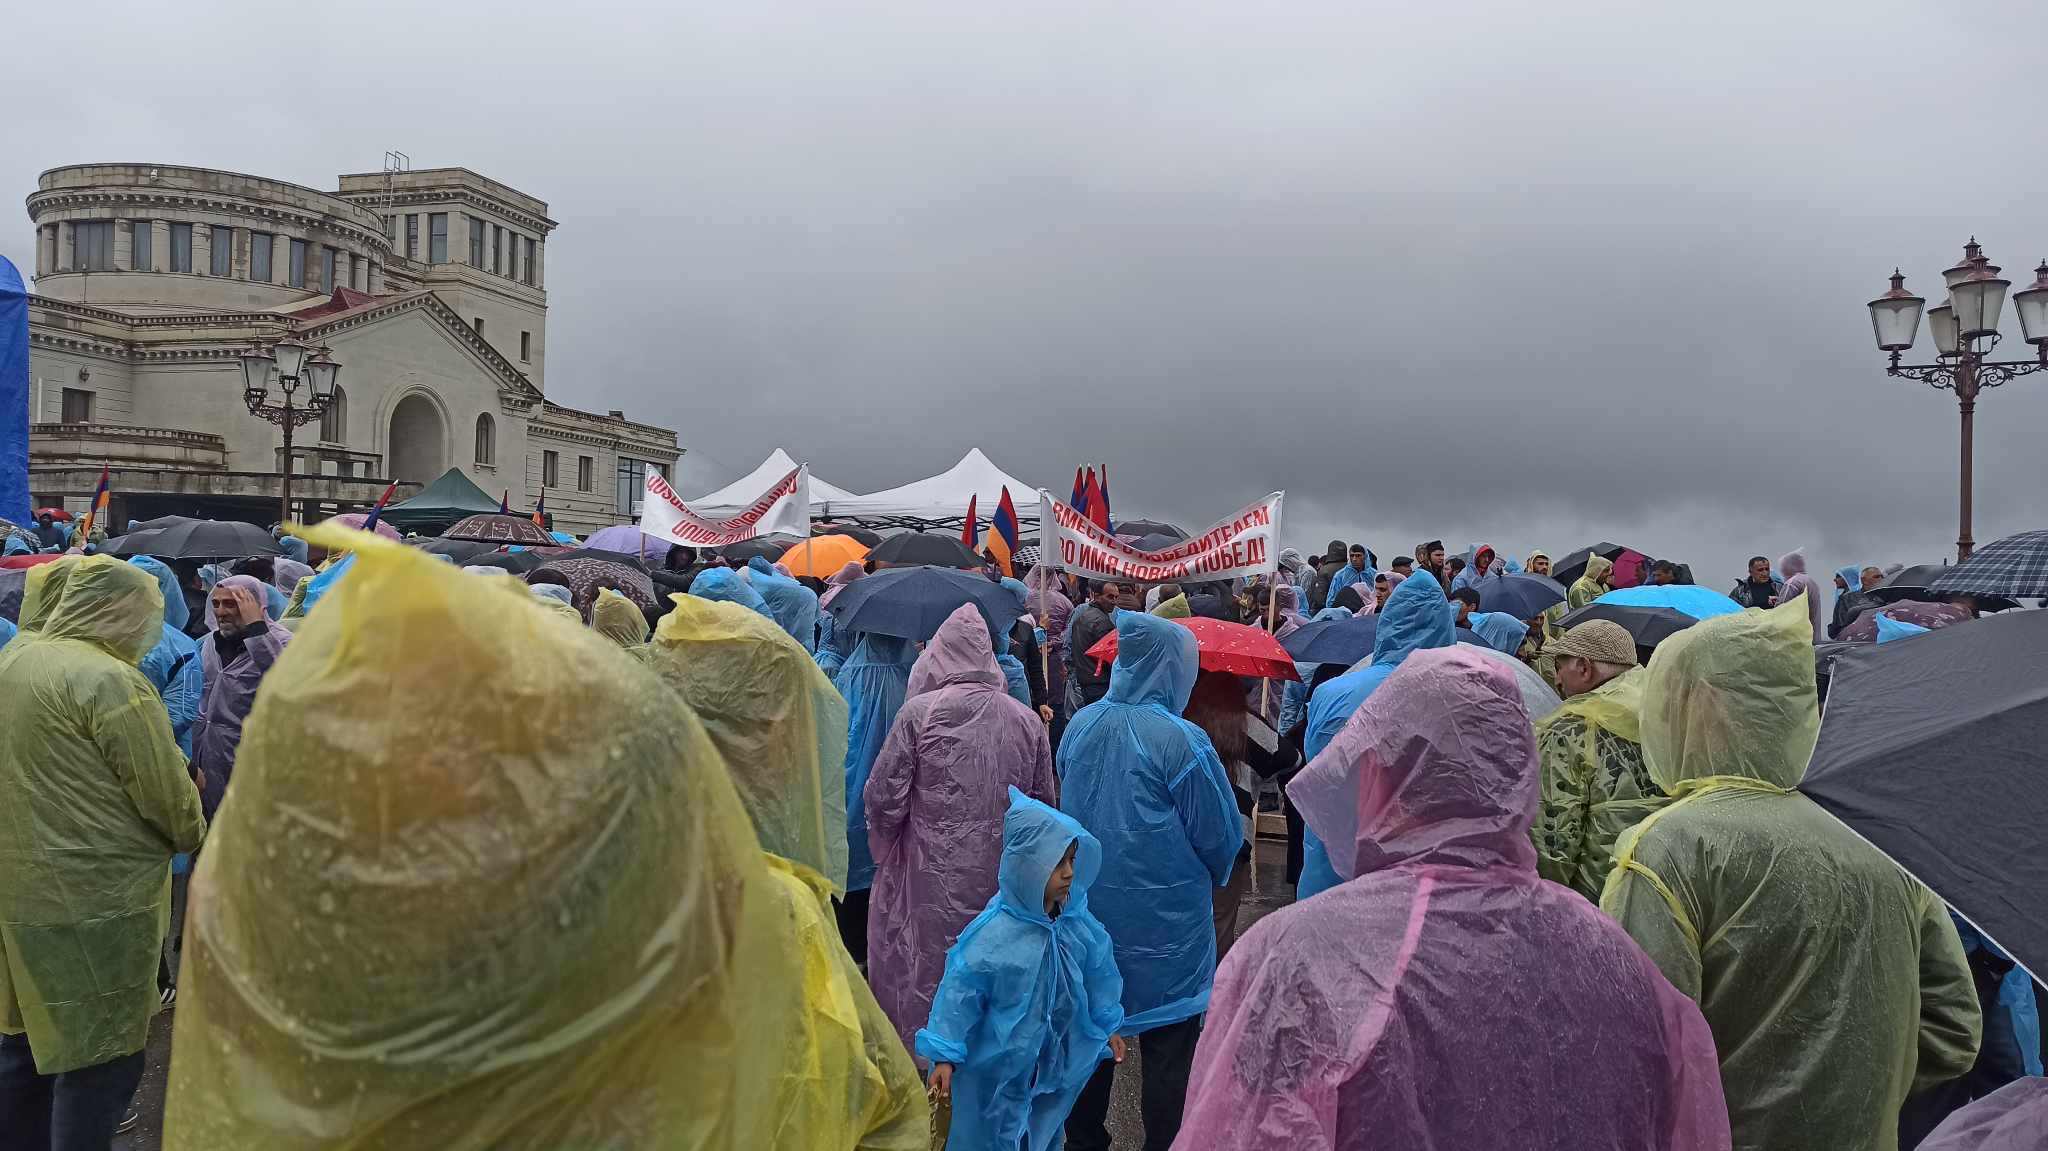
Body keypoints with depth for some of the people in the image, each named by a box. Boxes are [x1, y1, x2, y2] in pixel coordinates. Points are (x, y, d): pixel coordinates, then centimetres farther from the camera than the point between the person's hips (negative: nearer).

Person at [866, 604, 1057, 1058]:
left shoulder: (920, 711, -10)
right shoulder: (1028, 721, 0)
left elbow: (883, 797, -9)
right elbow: (1044, 804, 8)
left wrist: (884, 847, 10)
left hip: (931, 884, -3)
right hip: (1004, 883, 3)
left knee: (921, 990, 11)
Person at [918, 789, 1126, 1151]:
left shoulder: (1077, 922, -12)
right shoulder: (993, 933, -28)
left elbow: (1097, 973, 5)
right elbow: (960, 992, -21)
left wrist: (1107, 1025, 15)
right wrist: (945, 1056, -18)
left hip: (1057, 1058, 5)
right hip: (1000, 1067, -5)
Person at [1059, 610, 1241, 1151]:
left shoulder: (1080, 726, -3)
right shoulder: (1181, 741, -21)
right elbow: (1223, 837, -11)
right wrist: (1212, 874, 10)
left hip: (1090, 909, 6)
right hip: (1164, 921, -6)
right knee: (1168, 1050, 8)